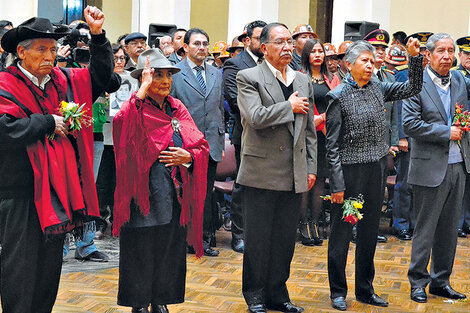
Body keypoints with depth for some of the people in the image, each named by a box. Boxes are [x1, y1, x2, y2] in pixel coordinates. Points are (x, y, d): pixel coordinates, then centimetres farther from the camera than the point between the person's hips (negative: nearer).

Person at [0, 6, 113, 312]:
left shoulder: (64, 81, 10)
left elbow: (101, 75, 18)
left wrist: (97, 34, 5)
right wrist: (49, 123, -14)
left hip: (58, 195, 7)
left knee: (50, 269, 17)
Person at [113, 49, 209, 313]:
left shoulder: (178, 108, 11)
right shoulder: (136, 109, -5)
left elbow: (202, 146, 12)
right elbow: (121, 123, -31)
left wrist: (188, 157, -8)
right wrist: (143, 91, -29)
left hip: (176, 194, 5)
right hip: (144, 194, -5)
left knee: (171, 249, 12)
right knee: (142, 250, 4)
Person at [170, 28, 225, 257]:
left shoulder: (216, 74, 14)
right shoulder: (174, 73, -1)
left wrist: (222, 143, 14)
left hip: (211, 145, 4)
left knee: (206, 194, 7)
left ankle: (204, 238, 16)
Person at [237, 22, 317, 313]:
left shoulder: (304, 81, 13)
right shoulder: (249, 77, -4)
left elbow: (310, 129, 16)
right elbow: (256, 117, -20)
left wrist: (311, 167, 11)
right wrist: (289, 106, -9)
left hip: (294, 176, 5)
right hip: (262, 172, -5)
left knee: (286, 238, 11)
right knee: (258, 239, 4)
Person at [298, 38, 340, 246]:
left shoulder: (332, 79, 14)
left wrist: (320, 118, -8)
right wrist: (312, 121, -10)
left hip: (326, 136, 4)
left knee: (320, 180, 4)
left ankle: (314, 223, 10)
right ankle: (303, 225, 3)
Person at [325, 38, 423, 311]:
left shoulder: (378, 88, 6)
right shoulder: (339, 96, -9)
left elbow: (413, 88, 9)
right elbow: (332, 145, -10)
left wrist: (415, 57, -6)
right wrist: (337, 184, -14)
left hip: (376, 170, 6)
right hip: (350, 171, -5)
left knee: (370, 232, 13)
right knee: (342, 231, 4)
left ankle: (365, 289, 26)